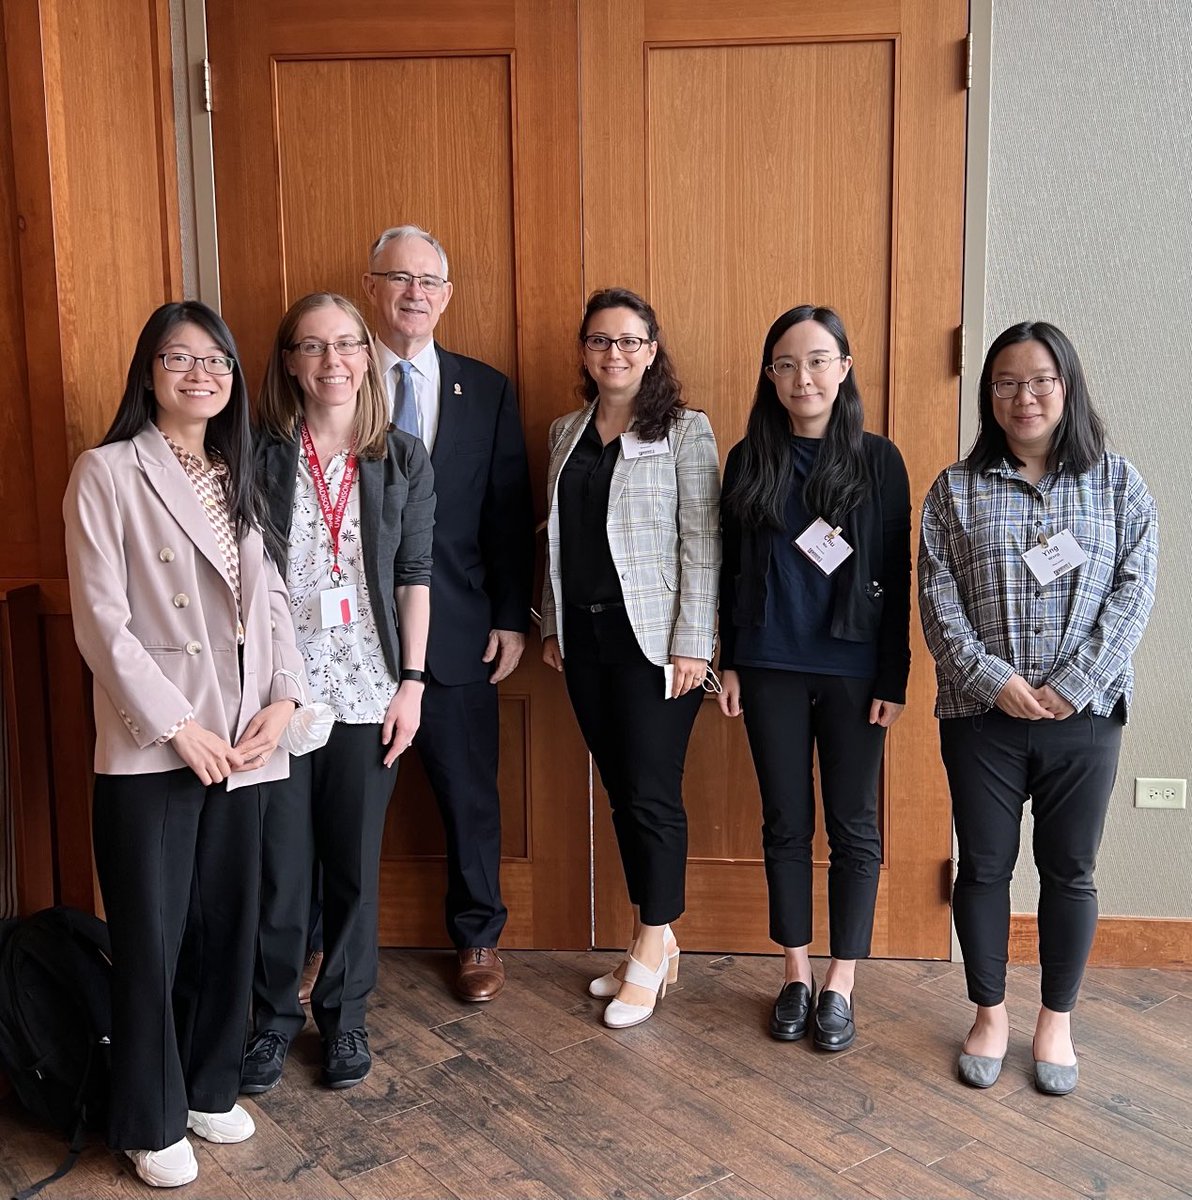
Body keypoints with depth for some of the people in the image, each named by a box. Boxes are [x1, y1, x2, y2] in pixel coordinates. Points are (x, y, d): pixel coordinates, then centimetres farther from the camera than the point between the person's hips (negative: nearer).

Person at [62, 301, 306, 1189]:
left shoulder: (239, 477, 13)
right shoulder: (108, 472, -5)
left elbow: (273, 599, 11)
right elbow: (102, 622, -11)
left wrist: (283, 699, -3)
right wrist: (178, 727, -13)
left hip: (245, 741, 5)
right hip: (153, 747, -5)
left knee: (228, 925, 13)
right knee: (151, 939, 5)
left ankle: (210, 1087, 32)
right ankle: (151, 1122, 24)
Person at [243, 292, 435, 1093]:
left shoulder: (404, 459, 3)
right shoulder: (260, 455, -1)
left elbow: (415, 575, 3)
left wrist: (411, 681, -2)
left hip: (366, 693, 1)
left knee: (356, 863, 11)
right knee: (280, 865, 8)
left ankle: (344, 1013, 31)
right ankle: (274, 1015, 29)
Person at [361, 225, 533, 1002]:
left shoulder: (487, 391, 5)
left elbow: (509, 514, 4)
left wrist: (512, 617, -1)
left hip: (457, 630, 1)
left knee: (470, 794, 12)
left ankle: (479, 939, 32)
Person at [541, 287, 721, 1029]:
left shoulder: (684, 431, -5)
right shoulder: (567, 433, 13)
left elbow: (701, 542, -10)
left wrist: (692, 644, -15)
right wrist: (553, 626, 12)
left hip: (653, 639, -6)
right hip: (585, 637, 6)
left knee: (652, 793, -2)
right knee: (621, 792, 11)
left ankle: (651, 953, 13)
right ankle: (655, 942, 25)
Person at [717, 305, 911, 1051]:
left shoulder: (878, 459, -2)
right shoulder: (749, 460, 3)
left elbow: (896, 577, -2)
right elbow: (732, 569, 7)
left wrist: (895, 679, -5)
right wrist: (730, 663, 4)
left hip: (854, 669, -1)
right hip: (771, 667, 2)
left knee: (854, 824, 6)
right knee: (785, 822, 10)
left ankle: (841, 984, 20)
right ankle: (797, 975, 24)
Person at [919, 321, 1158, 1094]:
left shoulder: (1120, 485, 4)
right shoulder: (956, 490, 4)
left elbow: (1134, 594, -3)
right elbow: (938, 599, -2)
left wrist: (1072, 685, -13)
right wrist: (992, 680, -14)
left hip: (1085, 713, 0)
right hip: (981, 714, 0)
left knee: (1070, 872, 10)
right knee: (984, 867, 9)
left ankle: (1057, 1022, 28)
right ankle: (991, 1014, 28)